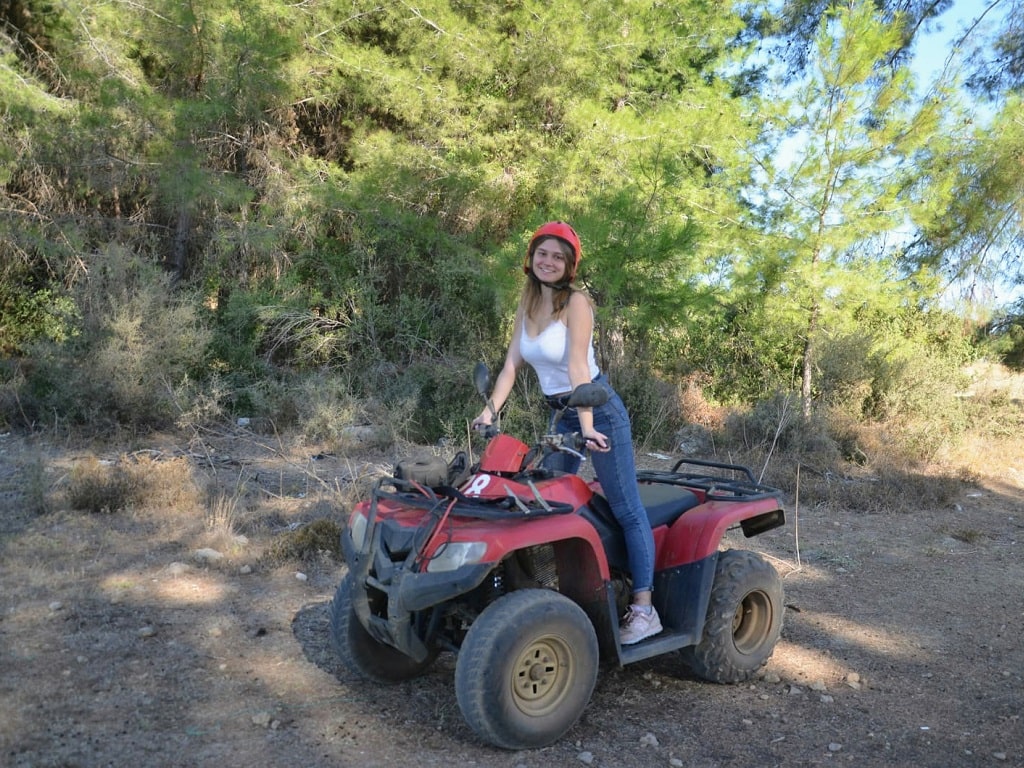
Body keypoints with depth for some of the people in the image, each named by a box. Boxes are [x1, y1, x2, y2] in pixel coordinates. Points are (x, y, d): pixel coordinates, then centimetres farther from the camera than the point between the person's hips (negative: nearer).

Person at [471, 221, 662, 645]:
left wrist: (587, 425, -32)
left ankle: (643, 608, 2)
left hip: (598, 408, -7)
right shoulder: (528, 302, 5)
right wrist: (490, 410, -8)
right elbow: (512, 363, 2)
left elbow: (577, 365, -26)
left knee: (626, 509, -3)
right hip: (560, 414, 8)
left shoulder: (575, 301, -15)